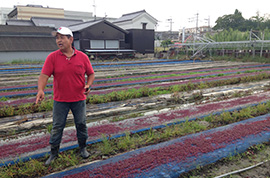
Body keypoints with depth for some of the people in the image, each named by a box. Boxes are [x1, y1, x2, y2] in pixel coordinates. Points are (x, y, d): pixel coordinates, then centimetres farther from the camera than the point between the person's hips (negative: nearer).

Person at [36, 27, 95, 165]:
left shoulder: (82, 57, -2)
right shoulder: (52, 57, -4)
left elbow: (91, 74, 6)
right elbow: (44, 75, -12)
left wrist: (88, 85, -12)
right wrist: (40, 90, -29)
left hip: (79, 99, 1)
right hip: (60, 100, 0)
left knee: (81, 125, 12)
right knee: (57, 127, 9)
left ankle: (83, 148, 33)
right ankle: (53, 153, 26)